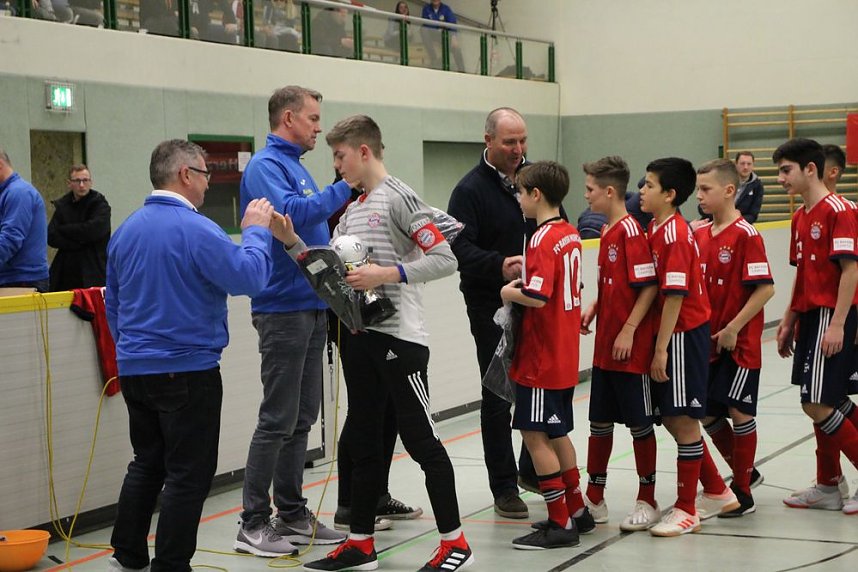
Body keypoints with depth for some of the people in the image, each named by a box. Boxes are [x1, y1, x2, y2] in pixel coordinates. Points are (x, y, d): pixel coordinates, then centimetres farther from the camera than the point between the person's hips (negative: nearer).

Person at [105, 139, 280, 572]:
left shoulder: (126, 230, 8)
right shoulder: (195, 229, -17)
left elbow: (113, 302, 17)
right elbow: (249, 278, -18)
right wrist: (255, 231, -3)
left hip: (134, 369, 8)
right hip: (187, 371, -8)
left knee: (147, 463, 20)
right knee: (188, 474, 1)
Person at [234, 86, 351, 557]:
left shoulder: (295, 165, 18)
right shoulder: (265, 166, -11)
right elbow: (289, 211, -28)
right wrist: (344, 189, -22)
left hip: (311, 306, 9)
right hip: (284, 309, -9)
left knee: (302, 418, 12)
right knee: (277, 421, -6)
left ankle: (292, 515, 20)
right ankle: (253, 524, 1)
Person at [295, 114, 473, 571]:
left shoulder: (399, 199, -9)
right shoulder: (351, 210, 16)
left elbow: (444, 259, -15)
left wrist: (387, 273, -21)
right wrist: (291, 241, 0)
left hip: (399, 336, -8)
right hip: (359, 336, 9)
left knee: (420, 438, -3)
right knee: (363, 439, 12)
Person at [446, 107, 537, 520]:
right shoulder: (471, 189, -9)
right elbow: (459, 247, -19)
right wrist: (498, 266, -35)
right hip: (491, 306, -6)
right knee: (498, 394, 2)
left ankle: (532, 470, 31)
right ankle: (504, 488, 9)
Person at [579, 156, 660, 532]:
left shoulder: (630, 230, -15)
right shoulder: (608, 232, 11)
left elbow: (648, 286, -18)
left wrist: (628, 331, -20)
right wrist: (593, 310, 7)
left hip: (630, 347, -9)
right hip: (605, 346, 9)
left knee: (638, 422, 2)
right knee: (599, 420, 13)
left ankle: (647, 502, 13)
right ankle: (595, 499, 22)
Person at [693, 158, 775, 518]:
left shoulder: (745, 235, -14)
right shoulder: (699, 235, 7)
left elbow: (765, 288, -18)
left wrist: (733, 328, -19)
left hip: (740, 342, -7)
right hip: (707, 341, 7)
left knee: (739, 412, -2)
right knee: (708, 414, 10)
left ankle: (743, 493, 10)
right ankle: (745, 472, 31)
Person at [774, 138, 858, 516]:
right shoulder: (800, 217, 14)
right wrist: (788, 322, 17)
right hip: (810, 316, 9)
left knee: (817, 405, -11)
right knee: (820, 405, 12)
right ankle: (827, 488, 19)